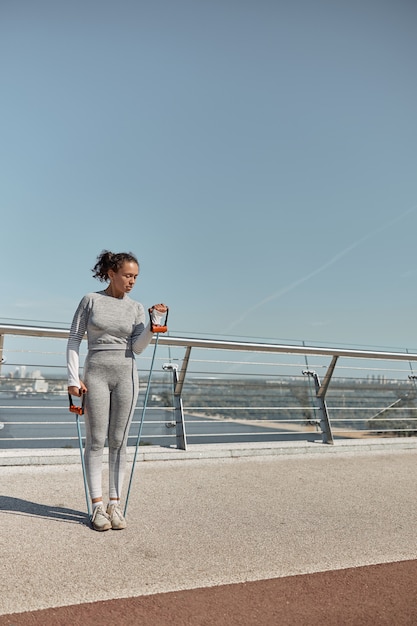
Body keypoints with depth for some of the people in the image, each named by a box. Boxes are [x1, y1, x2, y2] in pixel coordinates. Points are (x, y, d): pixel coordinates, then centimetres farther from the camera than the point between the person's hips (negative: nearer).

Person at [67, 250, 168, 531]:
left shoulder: (136, 308, 6)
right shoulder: (91, 300, 1)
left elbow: (138, 347, -2)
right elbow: (74, 340, 1)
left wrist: (155, 321, -14)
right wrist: (74, 377, -6)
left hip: (126, 374, 2)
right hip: (96, 373, -2)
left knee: (119, 441, 4)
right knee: (96, 440, 0)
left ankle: (115, 505, 12)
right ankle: (97, 506, 7)